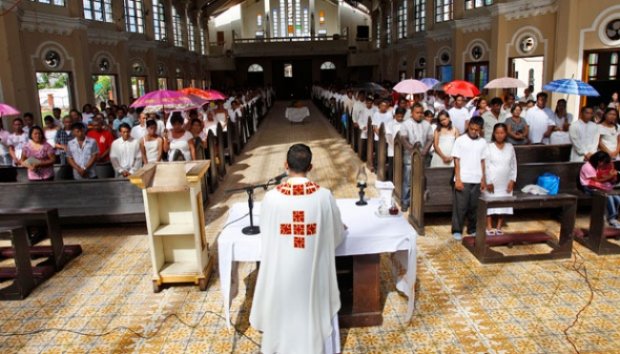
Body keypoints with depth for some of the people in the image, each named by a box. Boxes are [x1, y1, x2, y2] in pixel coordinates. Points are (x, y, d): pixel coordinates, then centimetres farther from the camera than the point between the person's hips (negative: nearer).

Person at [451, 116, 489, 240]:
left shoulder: (483, 143, 6)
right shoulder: (460, 140, -5)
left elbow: (482, 162, 10)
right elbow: (457, 161, -6)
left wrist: (483, 179, 7)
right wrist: (458, 179, -11)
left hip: (477, 180, 4)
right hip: (463, 179, -3)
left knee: (474, 206, 11)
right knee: (460, 206, 1)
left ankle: (472, 229, 24)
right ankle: (457, 230, 11)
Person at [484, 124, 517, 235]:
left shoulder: (510, 147, 5)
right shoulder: (489, 147, -6)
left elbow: (513, 165, 7)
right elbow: (486, 166, -9)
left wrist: (512, 180, -1)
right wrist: (488, 182, -13)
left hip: (505, 182, 4)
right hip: (492, 181, -3)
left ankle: (499, 227, 16)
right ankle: (489, 227, 7)